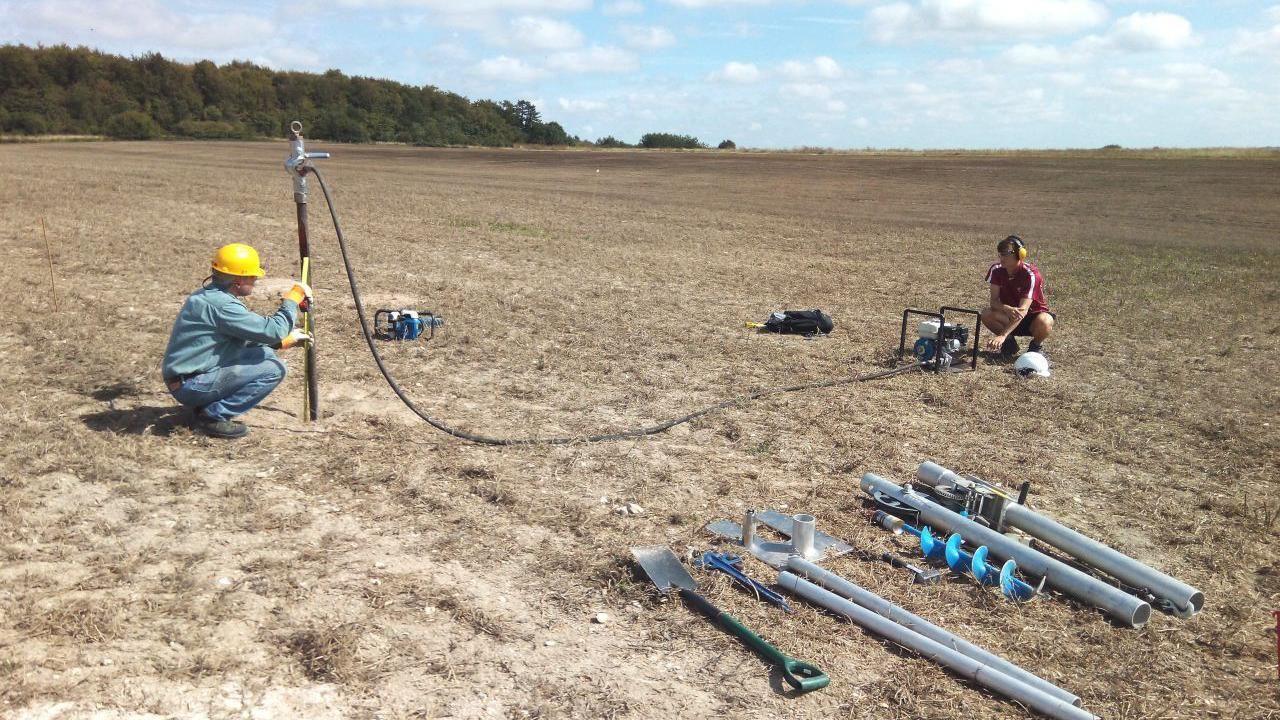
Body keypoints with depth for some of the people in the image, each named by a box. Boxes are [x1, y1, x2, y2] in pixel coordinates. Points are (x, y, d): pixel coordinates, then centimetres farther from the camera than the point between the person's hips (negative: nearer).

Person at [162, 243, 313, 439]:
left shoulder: (209, 294, 9)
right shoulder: (219, 304, -22)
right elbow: (272, 331, -24)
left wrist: (284, 340, 15)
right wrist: (293, 298, -12)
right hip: (191, 386, -10)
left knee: (264, 353, 11)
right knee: (273, 369, -14)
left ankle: (205, 407, 10)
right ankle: (213, 417, -9)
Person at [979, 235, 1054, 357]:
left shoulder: (1031, 274, -27)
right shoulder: (996, 269, -13)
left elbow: (1023, 310, -36)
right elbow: (994, 301, -18)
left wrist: (1002, 336, -47)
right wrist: (1007, 309, -44)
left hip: (1033, 315, -4)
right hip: (1009, 315, 4)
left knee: (1044, 323, -38)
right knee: (987, 314, -27)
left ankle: (1036, 345, -2)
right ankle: (1010, 342, 1)